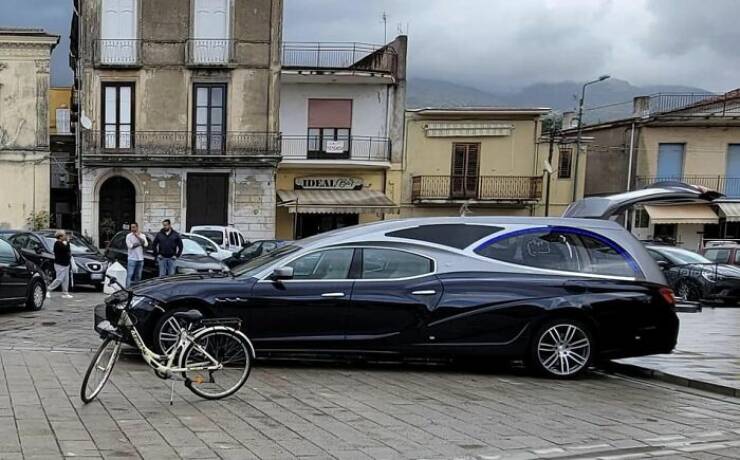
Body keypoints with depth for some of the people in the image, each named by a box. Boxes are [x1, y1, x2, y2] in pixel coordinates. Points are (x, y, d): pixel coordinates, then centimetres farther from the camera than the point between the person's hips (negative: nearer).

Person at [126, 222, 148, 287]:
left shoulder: (142, 236, 8)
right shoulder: (129, 236, -1)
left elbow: (145, 244, -8)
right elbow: (130, 245, -14)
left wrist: (138, 237, -14)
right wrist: (139, 243, -6)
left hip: (140, 259, 4)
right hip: (132, 259, -4)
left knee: (138, 276, 10)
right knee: (129, 275, -9)